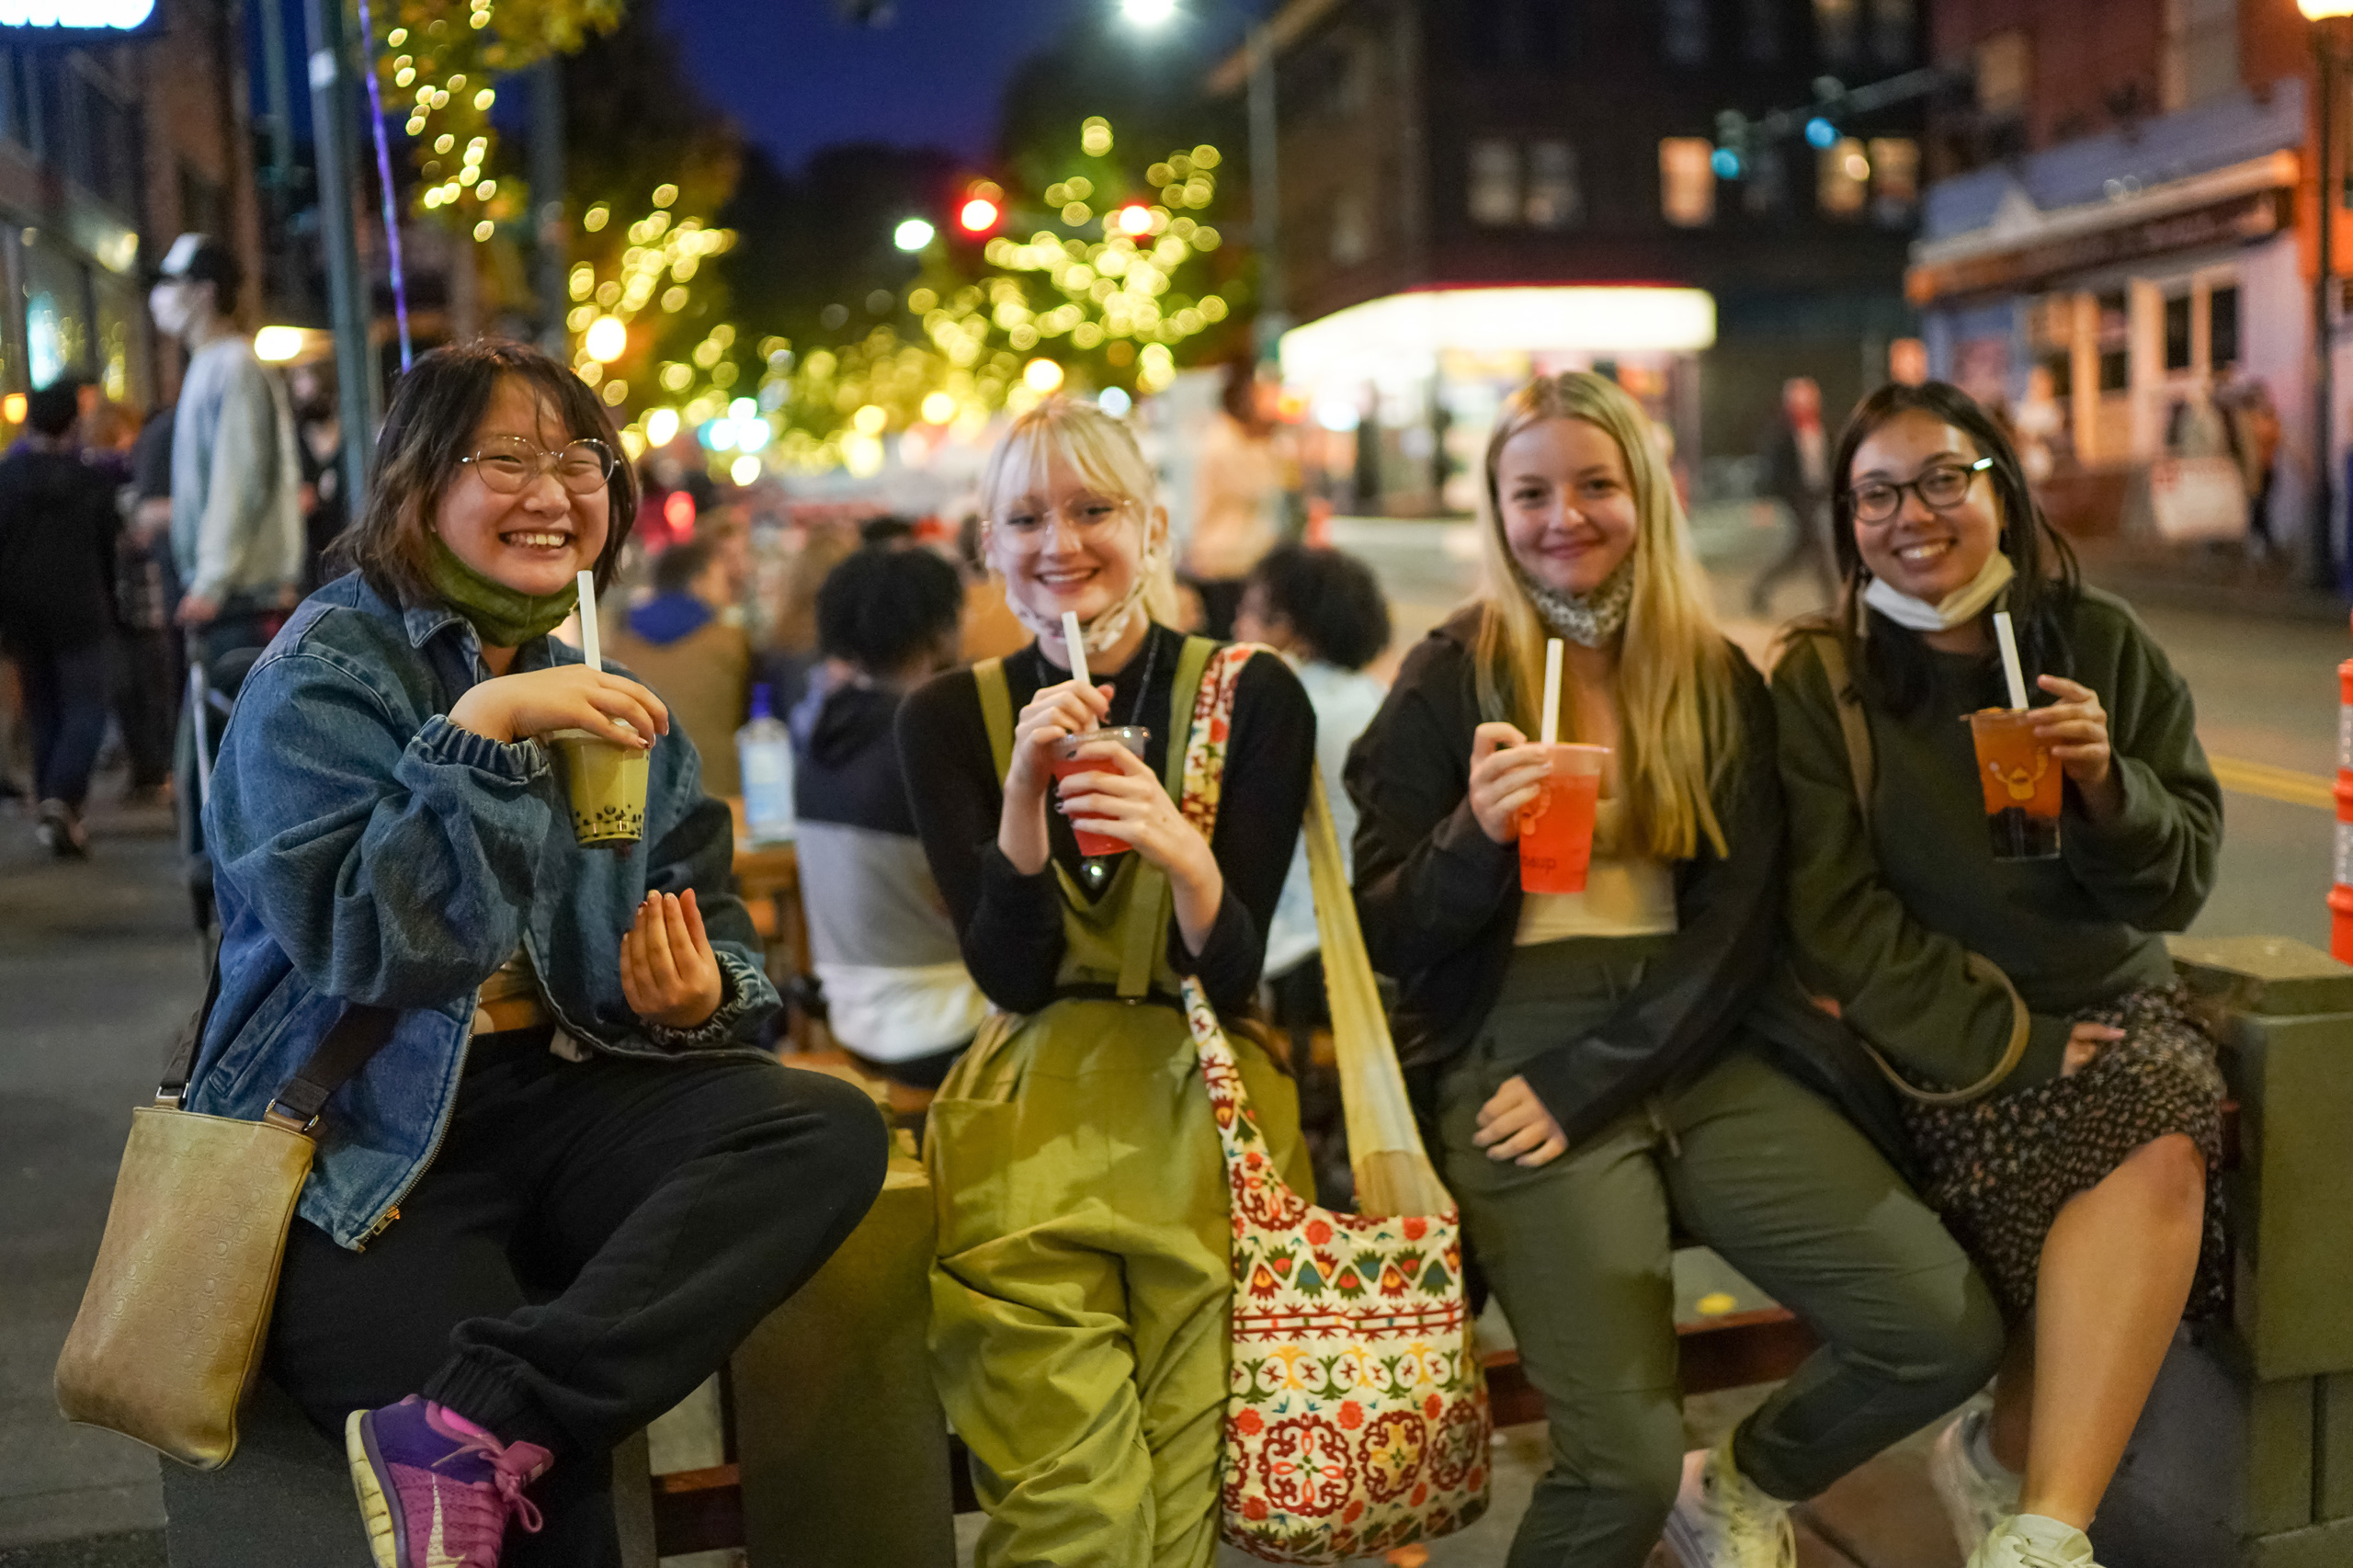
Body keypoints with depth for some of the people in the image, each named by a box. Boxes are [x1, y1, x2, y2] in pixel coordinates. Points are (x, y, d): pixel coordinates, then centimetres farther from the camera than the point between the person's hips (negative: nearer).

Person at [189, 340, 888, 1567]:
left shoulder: (606, 695, 14)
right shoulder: (326, 670, -3)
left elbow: (716, 937, 10)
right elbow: (355, 939, -18)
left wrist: (697, 1001, -13)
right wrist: (480, 730, -22)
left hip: (563, 1098, 6)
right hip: (363, 1149, -6)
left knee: (832, 1130, -24)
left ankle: (474, 1423, -28)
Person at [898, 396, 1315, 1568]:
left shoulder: (1254, 697, 0)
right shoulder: (949, 716, 4)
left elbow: (1233, 973, -3)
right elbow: (1011, 976, -2)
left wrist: (1187, 855, -24)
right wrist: (1024, 790, -17)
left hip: (1201, 1103, 0)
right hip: (1030, 1113, 1)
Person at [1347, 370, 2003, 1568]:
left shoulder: (1720, 683, 11)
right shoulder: (1449, 681, 3)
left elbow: (1738, 919, 4)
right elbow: (1384, 938, 2)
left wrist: (1590, 1080, -9)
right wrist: (1475, 833, -19)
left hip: (1698, 1048, 4)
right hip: (1514, 1050, -3)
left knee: (1948, 1332, -11)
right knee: (1626, 1464, -20)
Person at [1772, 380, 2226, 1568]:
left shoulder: (2105, 646, 7)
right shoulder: (1819, 685, -1)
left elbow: (2178, 885, 6)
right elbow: (1838, 923, -8)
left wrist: (2108, 789, -15)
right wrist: (2001, 1044, -17)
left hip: (2110, 1002, 3)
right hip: (1935, 1036, -3)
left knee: (2165, 1145, -30)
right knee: (2149, 1157, -29)